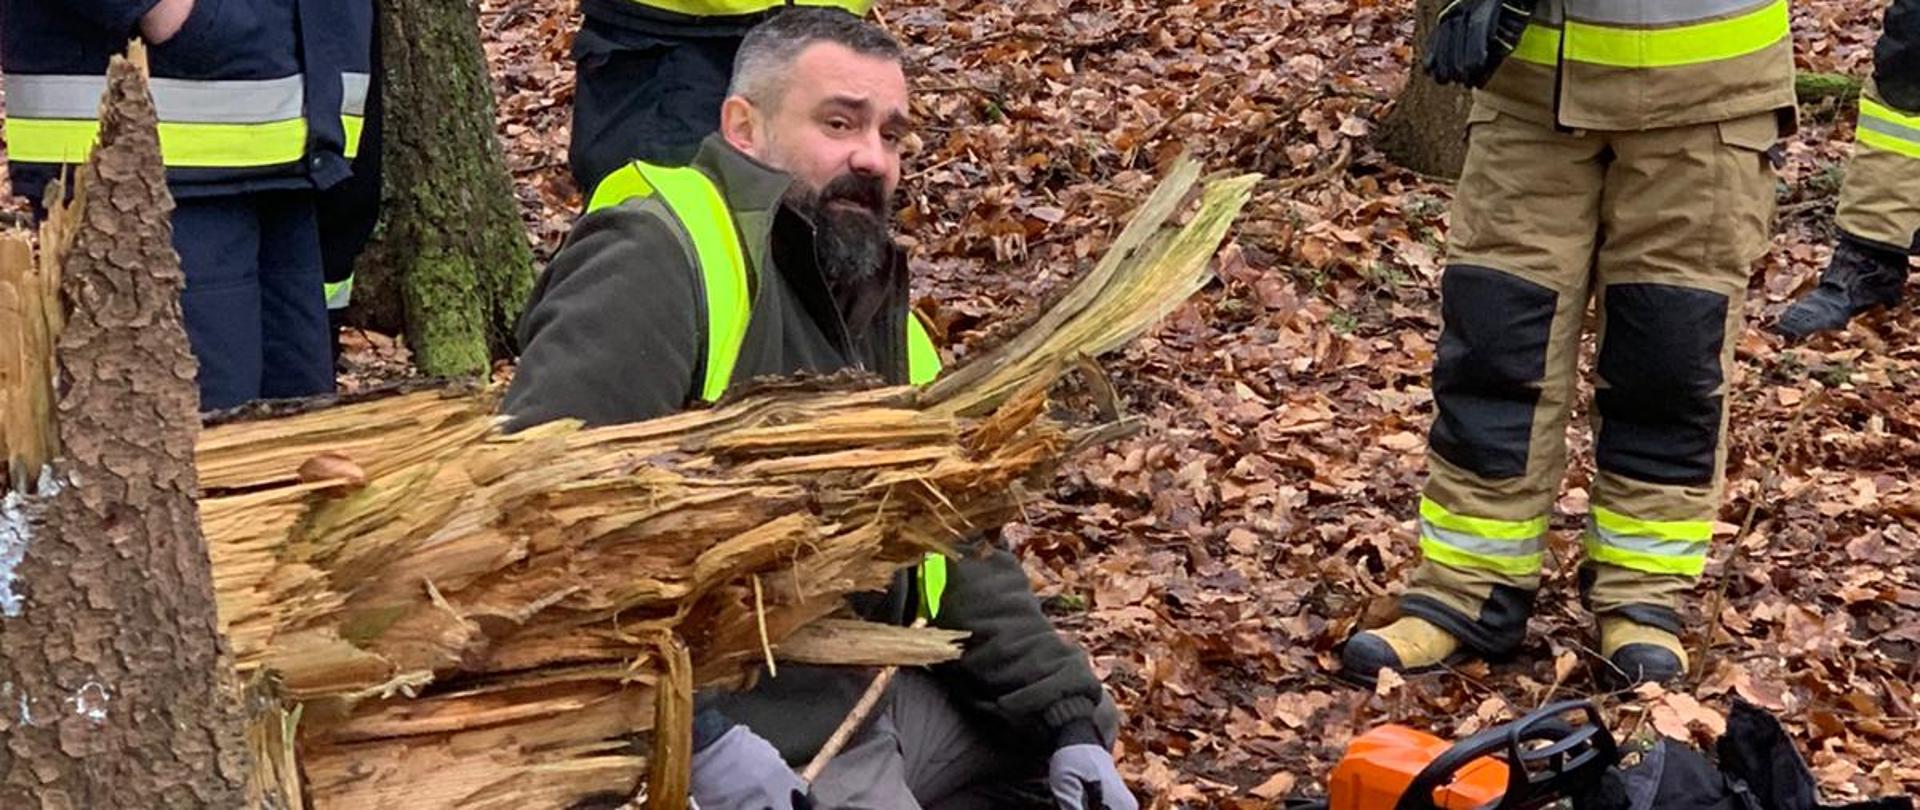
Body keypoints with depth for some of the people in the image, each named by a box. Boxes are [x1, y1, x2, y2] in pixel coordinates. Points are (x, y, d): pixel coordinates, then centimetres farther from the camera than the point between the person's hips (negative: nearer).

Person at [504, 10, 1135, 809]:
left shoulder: (878, 314, 12)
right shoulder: (659, 262, -18)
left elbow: (958, 545, 15)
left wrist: (1066, 719, 4)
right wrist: (692, 734, -32)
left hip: (865, 692, 9)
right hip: (705, 725, -9)